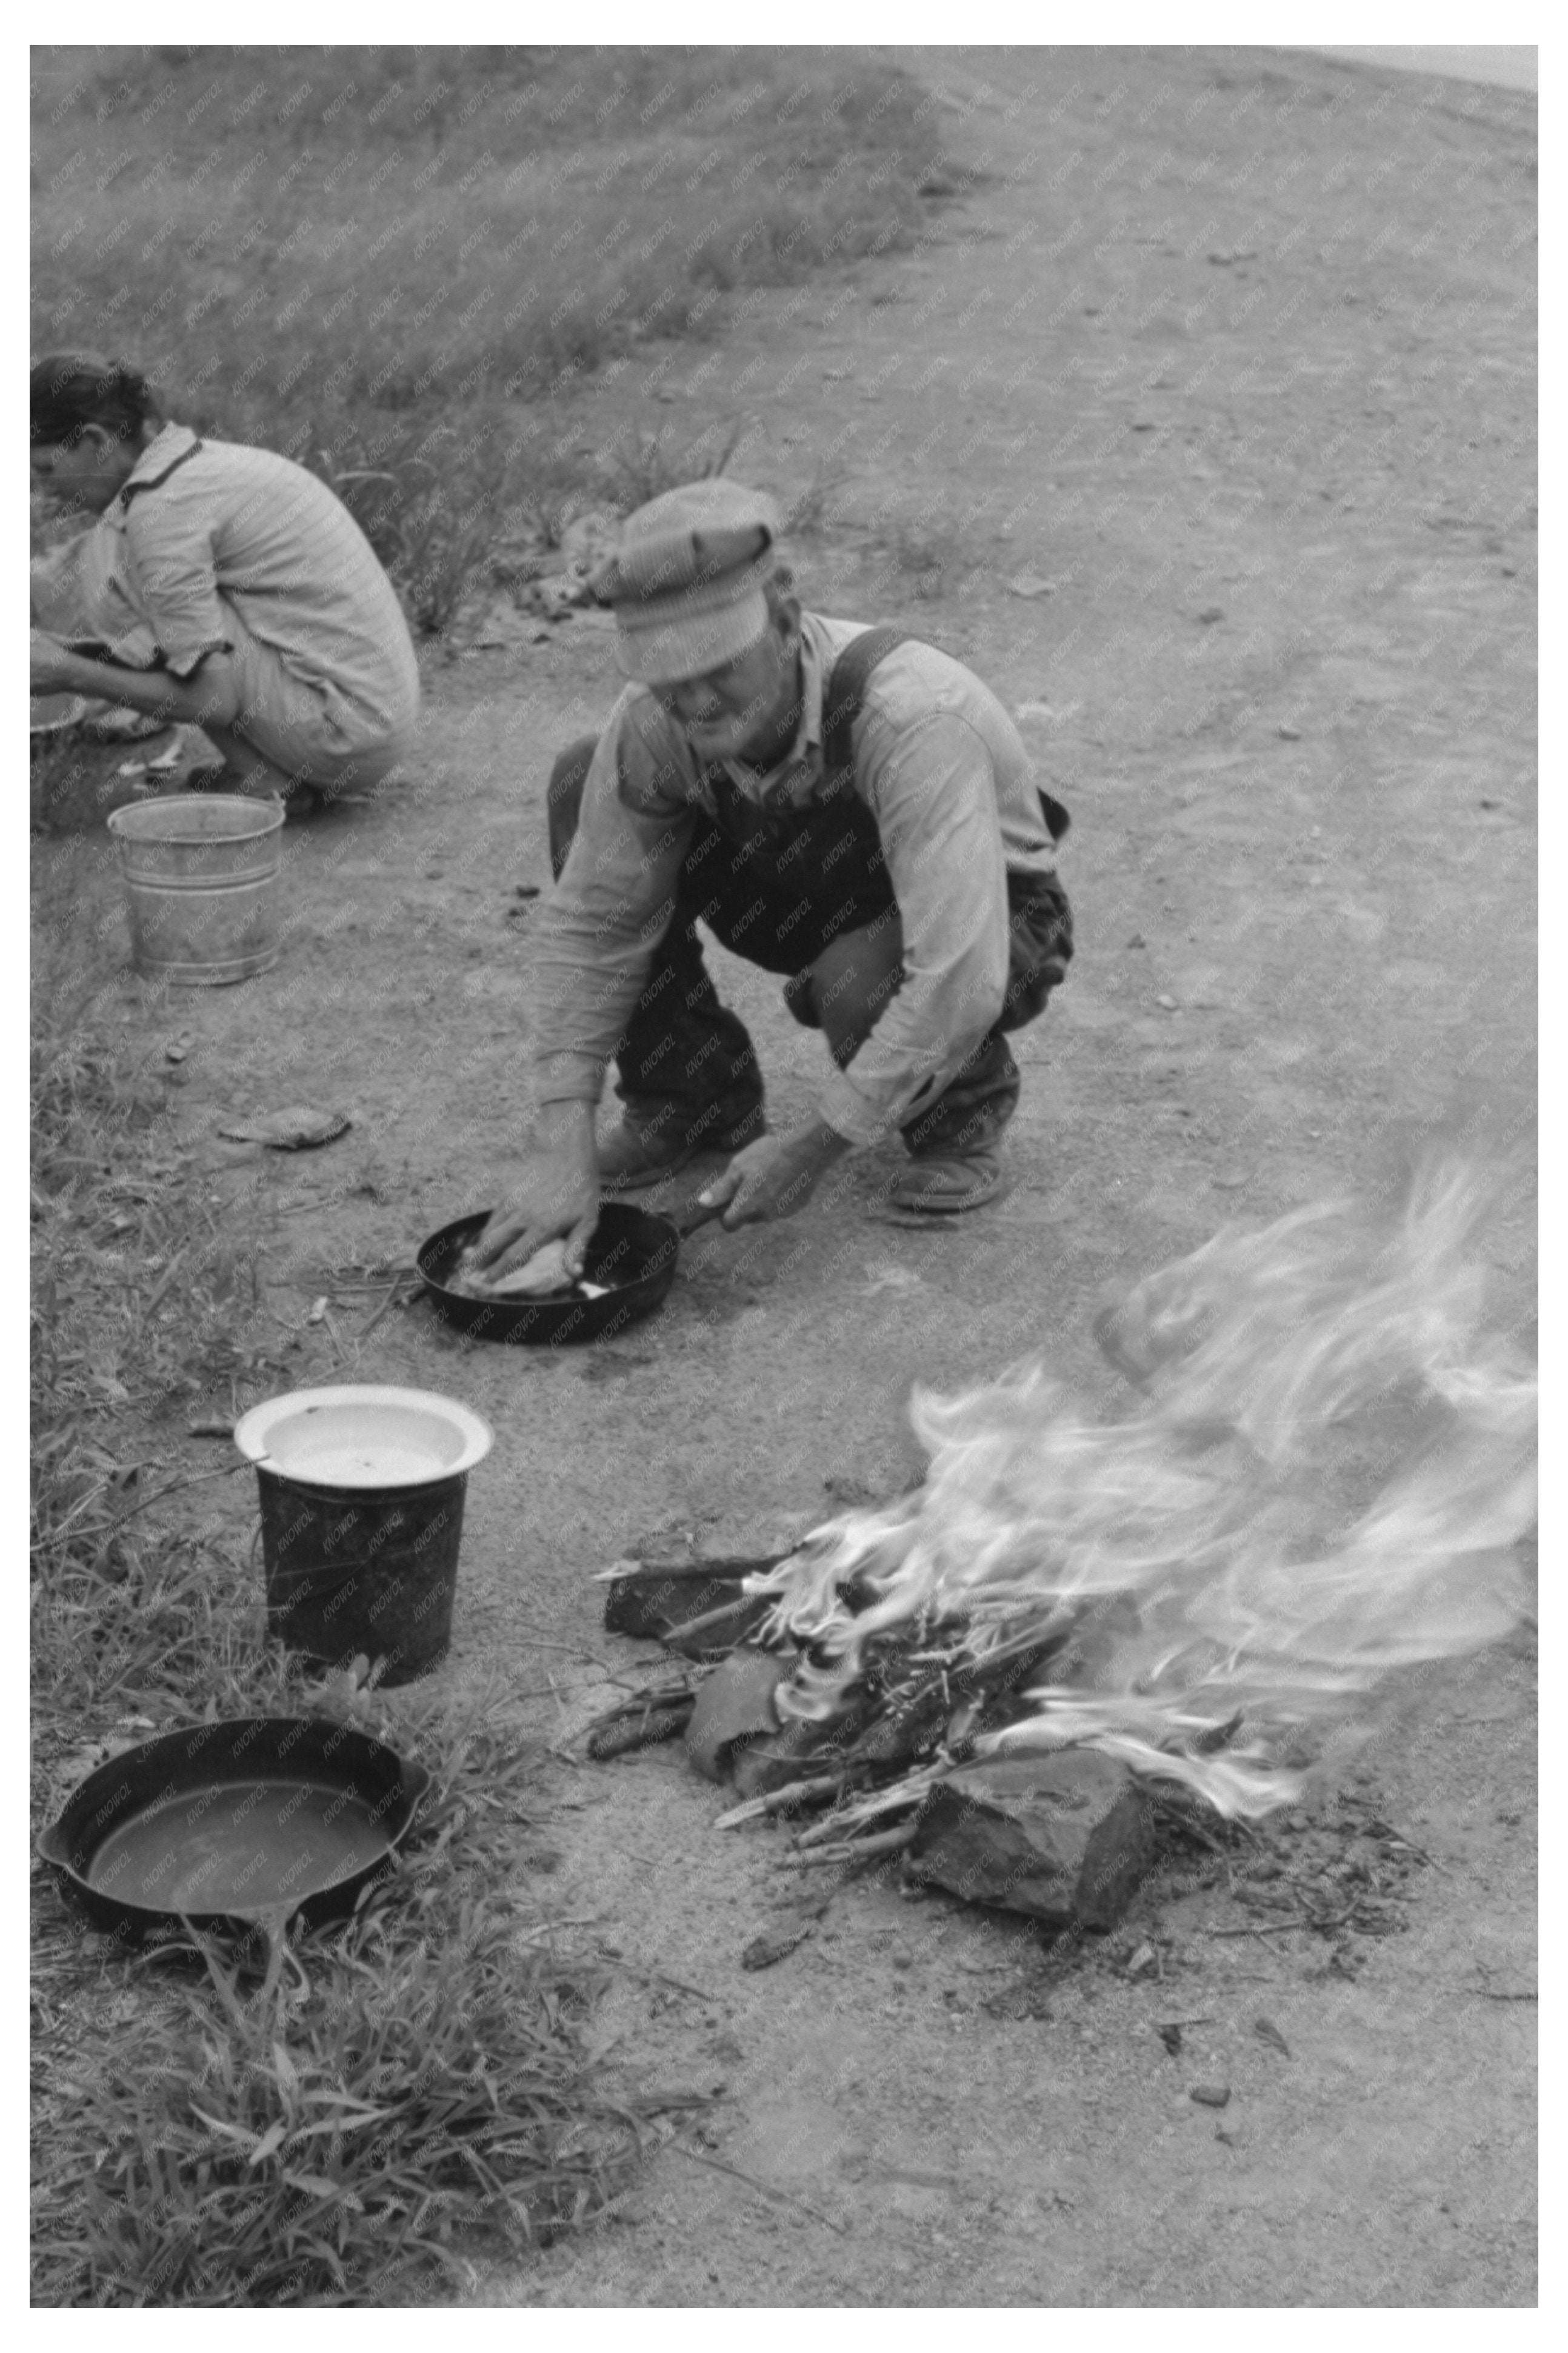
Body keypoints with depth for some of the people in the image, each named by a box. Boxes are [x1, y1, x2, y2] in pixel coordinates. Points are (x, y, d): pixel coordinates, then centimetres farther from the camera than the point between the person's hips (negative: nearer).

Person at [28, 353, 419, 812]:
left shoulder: (161, 507, -15)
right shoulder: (201, 459, 13)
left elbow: (214, 699, -17)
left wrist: (71, 674, -9)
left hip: (346, 731, -9)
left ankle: (262, 776, -5)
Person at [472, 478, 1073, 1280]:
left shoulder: (912, 719, -40)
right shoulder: (655, 720, -23)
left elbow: (957, 976, -43)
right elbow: (589, 924, -16)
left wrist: (812, 1148, -36)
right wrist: (560, 1145, -25)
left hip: (989, 924, -5)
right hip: (822, 898, 5)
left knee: (858, 984, -40)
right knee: (582, 785, -12)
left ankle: (962, 1101, -3)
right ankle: (694, 1097, 1)